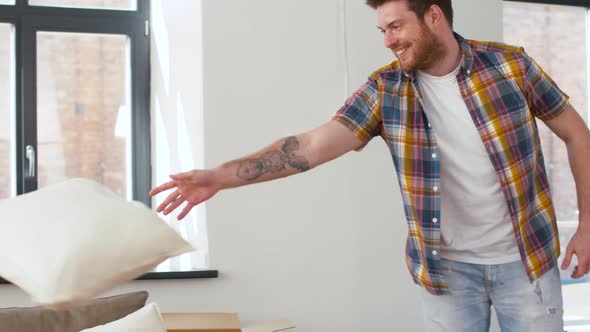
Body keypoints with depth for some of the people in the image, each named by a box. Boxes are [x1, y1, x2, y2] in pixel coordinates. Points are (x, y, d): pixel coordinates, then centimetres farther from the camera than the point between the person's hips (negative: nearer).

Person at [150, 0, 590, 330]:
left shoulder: (510, 64, -7)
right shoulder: (385, 90, -7)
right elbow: (313, 145, -15)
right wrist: (219, 176, -25)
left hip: (524, 256, 0)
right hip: (448, 267, 0)